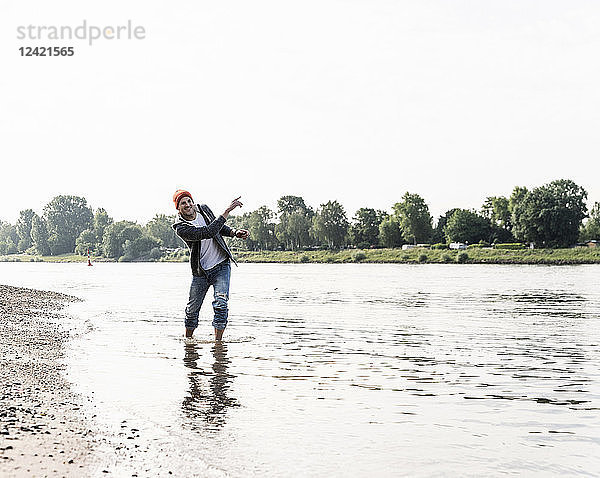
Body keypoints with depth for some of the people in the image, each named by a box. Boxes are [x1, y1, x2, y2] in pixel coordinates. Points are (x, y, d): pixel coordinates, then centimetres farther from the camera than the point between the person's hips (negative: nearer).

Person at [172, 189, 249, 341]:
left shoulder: (204, 209, 0)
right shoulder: (181, 228, -18)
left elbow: (220, 227, 17)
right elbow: (209, 232, -31)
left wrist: (235, 232, -3)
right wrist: (228, 210, -33)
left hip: (221, 264, 2)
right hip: (200, 271, -2)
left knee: (221, 304, -15)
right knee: (192, 309, 8)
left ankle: (218, 341, -10)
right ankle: (188, 339, 31)